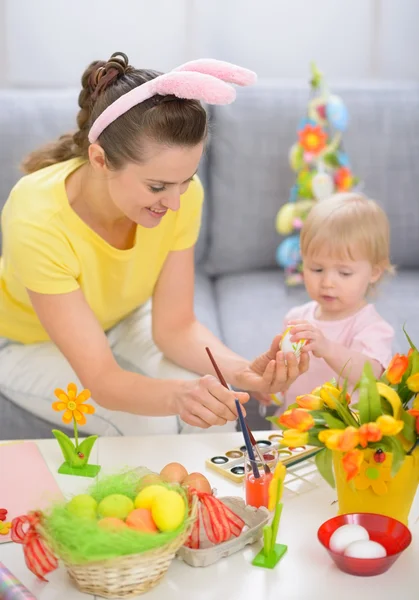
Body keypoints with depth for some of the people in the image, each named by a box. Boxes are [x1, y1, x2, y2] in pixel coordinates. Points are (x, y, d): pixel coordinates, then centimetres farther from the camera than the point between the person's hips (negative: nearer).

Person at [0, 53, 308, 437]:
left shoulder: (182, 196, -26)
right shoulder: (37, 220, -39)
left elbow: (175, 326, -19)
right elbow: (101, 378, -38)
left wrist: (242, 371, -39)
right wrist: (177, 395, -58)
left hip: (121, 319, 4)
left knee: (216, 404, -21)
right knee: (150, 426, -25)